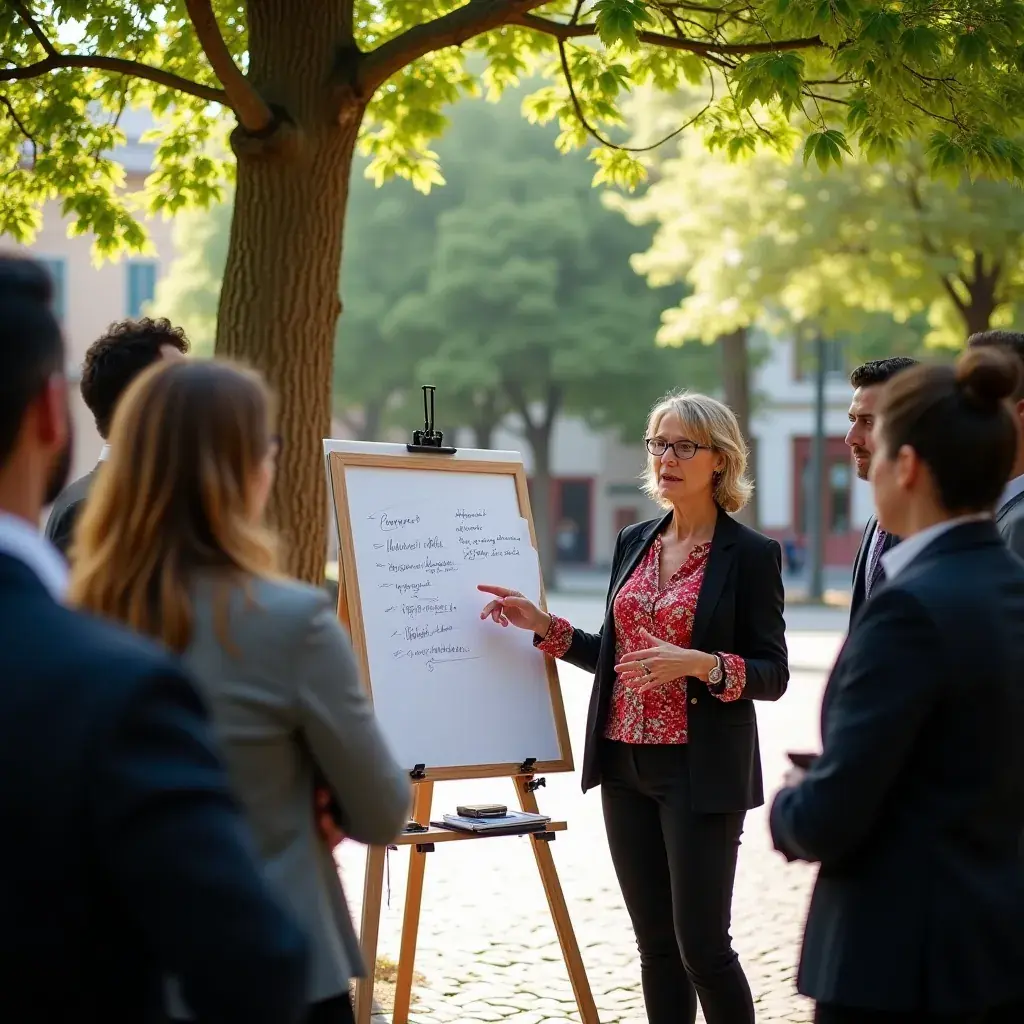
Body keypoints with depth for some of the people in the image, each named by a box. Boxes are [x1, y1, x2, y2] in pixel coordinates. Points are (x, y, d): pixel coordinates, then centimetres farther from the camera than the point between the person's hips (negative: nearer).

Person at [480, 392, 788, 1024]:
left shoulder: (750, 555, -6)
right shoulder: (635, 543, 12)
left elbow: (772, 675, -8)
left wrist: (697, 664, -24)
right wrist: (545, 627, 6)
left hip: (699, 772, -6)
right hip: (626, 764, 6)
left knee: (702, 945, -6)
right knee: (655, 944, 9)